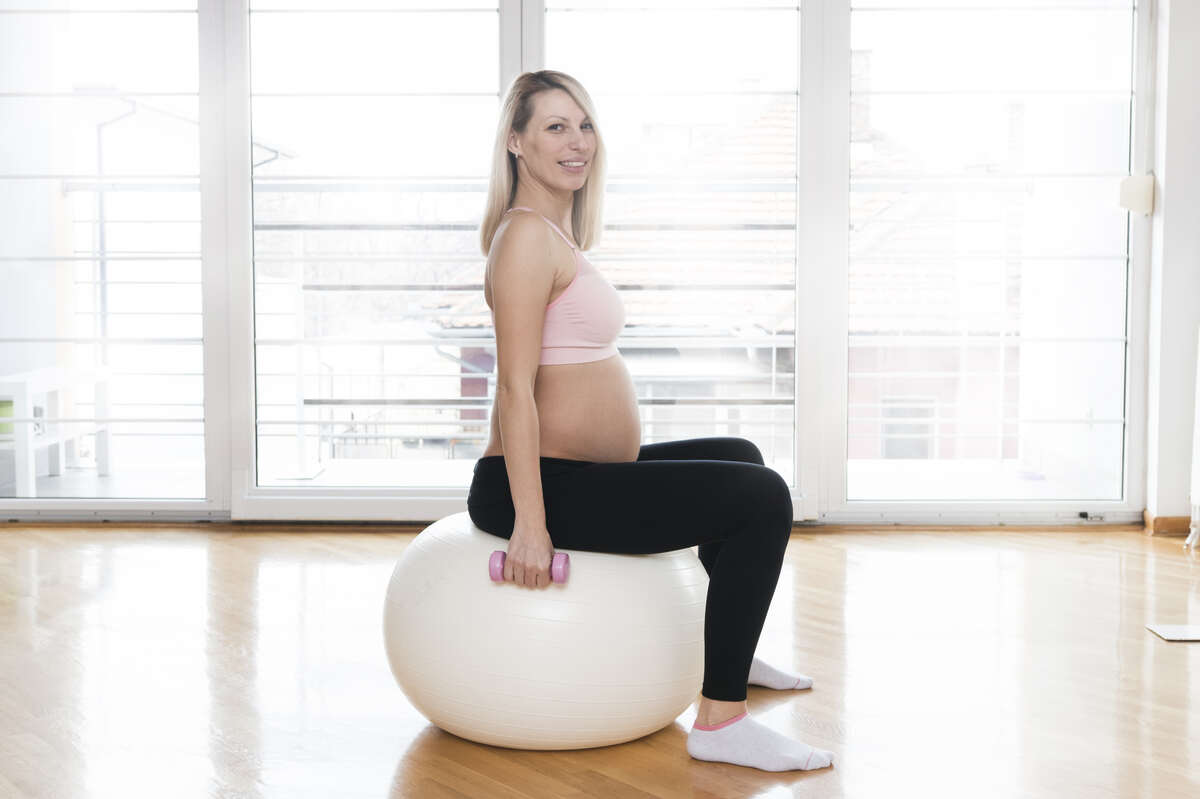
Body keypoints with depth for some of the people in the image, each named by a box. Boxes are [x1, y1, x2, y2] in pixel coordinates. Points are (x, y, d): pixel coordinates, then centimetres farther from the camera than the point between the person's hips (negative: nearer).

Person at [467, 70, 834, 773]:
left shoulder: (559, 233, 15)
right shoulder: (528, 235, -16)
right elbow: (516, 388, -22)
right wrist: (529, 523, -25)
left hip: (589, 472, 11)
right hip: (548, 485, -11)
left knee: (741, 458, 28)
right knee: (762, 498, -18)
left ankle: (731, 653, 43)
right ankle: (721, 721, -15)